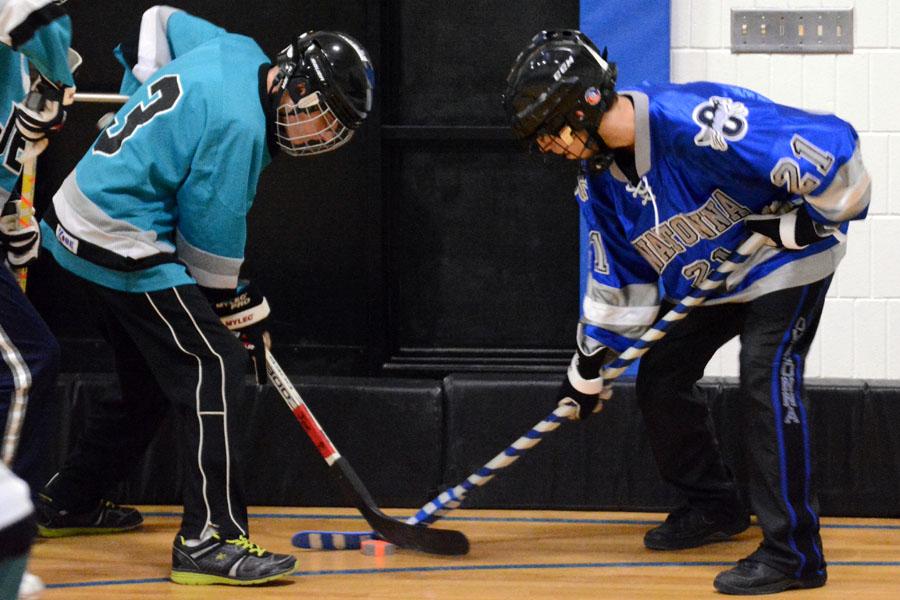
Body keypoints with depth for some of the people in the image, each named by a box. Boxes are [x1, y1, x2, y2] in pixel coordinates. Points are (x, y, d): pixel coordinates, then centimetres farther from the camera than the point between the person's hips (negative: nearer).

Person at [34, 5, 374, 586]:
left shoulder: (237, 53, 5)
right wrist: (235, 305, -5)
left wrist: (148, 86, 21)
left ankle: (69, 502, 35)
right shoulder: (239, 123, -23)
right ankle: (210, 539, -18)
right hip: (124, 247, -11)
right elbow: (212, 233, -17)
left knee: (151, 381, 21)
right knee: (214, 369, -14)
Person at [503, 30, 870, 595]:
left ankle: (793, 552, -17)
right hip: (701, 279, 9)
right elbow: (618, 278, 7)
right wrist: (589, 370, 7)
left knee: (767, 384, -21)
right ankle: (714, 507, 30)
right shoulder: (599, 177, -7)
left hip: (785, 263, -9)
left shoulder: (696, 121, -35)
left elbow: (831, 145, -37)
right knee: (660, 379, 8)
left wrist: (808, 220, -25)